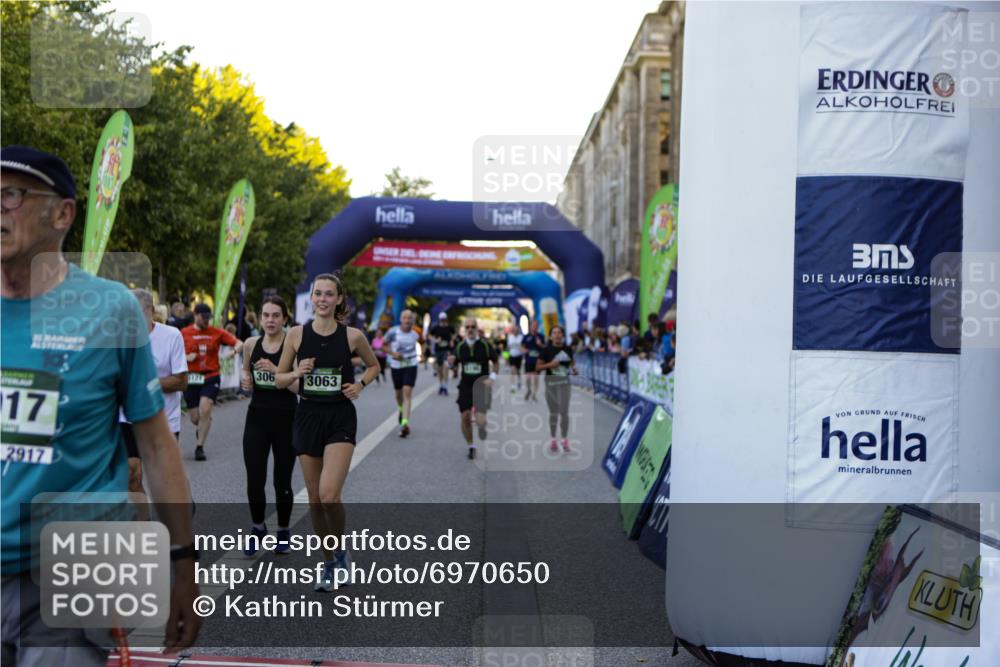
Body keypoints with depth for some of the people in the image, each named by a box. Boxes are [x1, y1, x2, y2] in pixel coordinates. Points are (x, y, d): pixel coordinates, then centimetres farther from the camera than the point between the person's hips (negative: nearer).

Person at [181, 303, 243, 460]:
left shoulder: (217, 332, 1)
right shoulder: (184, 333, 1)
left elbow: (239, 343, 0)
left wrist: (235, 350, -22)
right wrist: (186, 357, -12)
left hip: (211, 378, -1)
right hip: (191, 378, 1)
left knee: (205, 410, -17)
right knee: (194, 418, 5)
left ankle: (199, 447, -5)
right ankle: (201, 427, 43)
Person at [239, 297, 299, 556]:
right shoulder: (251, 344, 3)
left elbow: (300, 387, -15)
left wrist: (276, 370, -26)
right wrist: (245, 379, -2)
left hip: (286, 420, -3)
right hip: (257, 418, 3)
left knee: (282, 481, 7)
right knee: (254, 480, 1)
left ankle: (283, 531, 29)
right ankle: (257, 527, 26)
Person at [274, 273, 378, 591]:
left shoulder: (352, 335, -4)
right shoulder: (297, 334, 0)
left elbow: (374, 365, 14)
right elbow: (279, 380, 7)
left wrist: (361, 384, -4)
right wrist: (297, 373, -13)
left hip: (340, 418, -2)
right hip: (308, 416, 3)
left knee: (329, 495, -18)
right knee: (315, 500, 9)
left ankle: (340, 552, 9)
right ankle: (330, 563, 27)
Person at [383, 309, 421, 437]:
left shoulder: (416, 333, -4)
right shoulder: (393, 332, -9)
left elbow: (422, 340, 19)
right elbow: (384, 345, 3)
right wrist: (393, 353, -14)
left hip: (411, 366, -1)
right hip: (396, 366, 1)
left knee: (407, 393, -15)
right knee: (398, 393, 16)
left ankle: (404, 423, -22)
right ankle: (401, 410, 50)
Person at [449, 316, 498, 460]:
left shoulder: (485, 344, -6)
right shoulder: (460, 346, 2)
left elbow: (495, 361, 5)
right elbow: (454, 364, 12)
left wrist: (491, 378, -6)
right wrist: (451, 361, -11)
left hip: (482, 385, -3)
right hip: (465, 386, 3)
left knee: (480, 420, -14)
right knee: (465, 417, -1)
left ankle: (482, 425, 24)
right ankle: (471, 447, 17)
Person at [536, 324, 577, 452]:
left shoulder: (568, 349, 2)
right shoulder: (547, 350, -5)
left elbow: (572, 362, 19)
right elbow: (538, 366, -2)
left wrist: (574, 368, -2)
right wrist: (550, 364, -18)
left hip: (564, 382, 1)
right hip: (550, 382, -1)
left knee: (564, 412, -6)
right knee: (553, 413, 8)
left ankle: (565, 440, 5)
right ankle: (553, 440, 21)